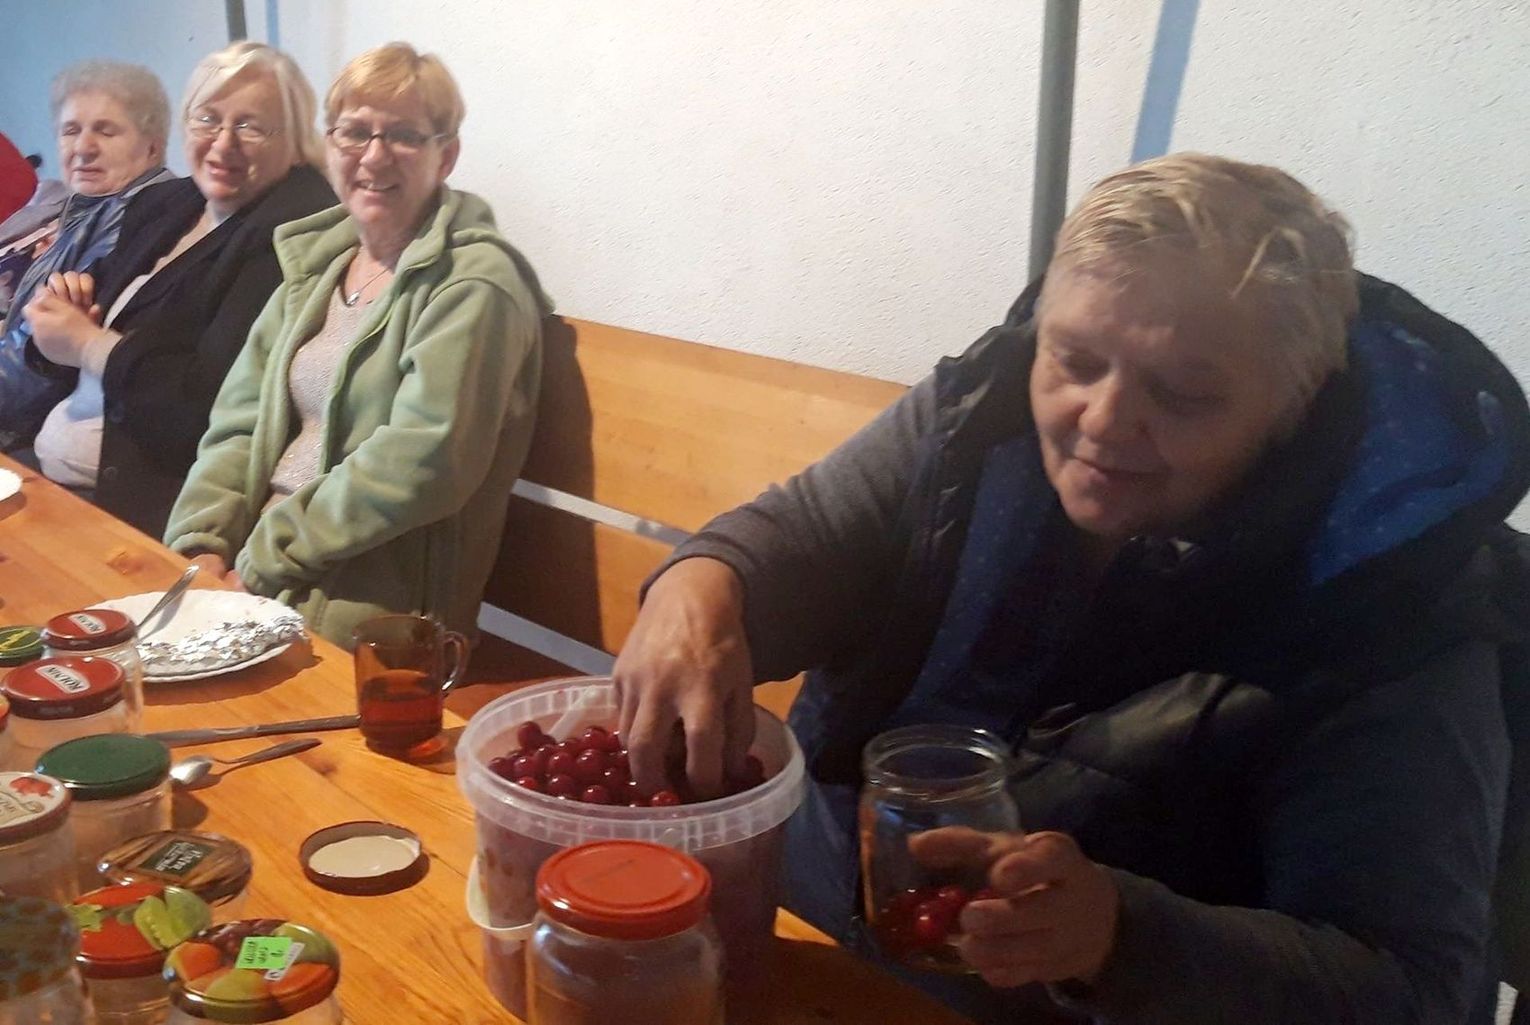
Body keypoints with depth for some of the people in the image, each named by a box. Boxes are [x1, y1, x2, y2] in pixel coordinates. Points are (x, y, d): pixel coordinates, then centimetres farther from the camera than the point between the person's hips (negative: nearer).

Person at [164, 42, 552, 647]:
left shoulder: (472, 284, -9)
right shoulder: (315, 263, 15)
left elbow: (422, 461, -19)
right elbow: (240, 420, 12)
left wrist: (264, 559, -14)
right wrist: (202, 545, -5)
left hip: (376, 595, -6)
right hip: (258, 549, 7)